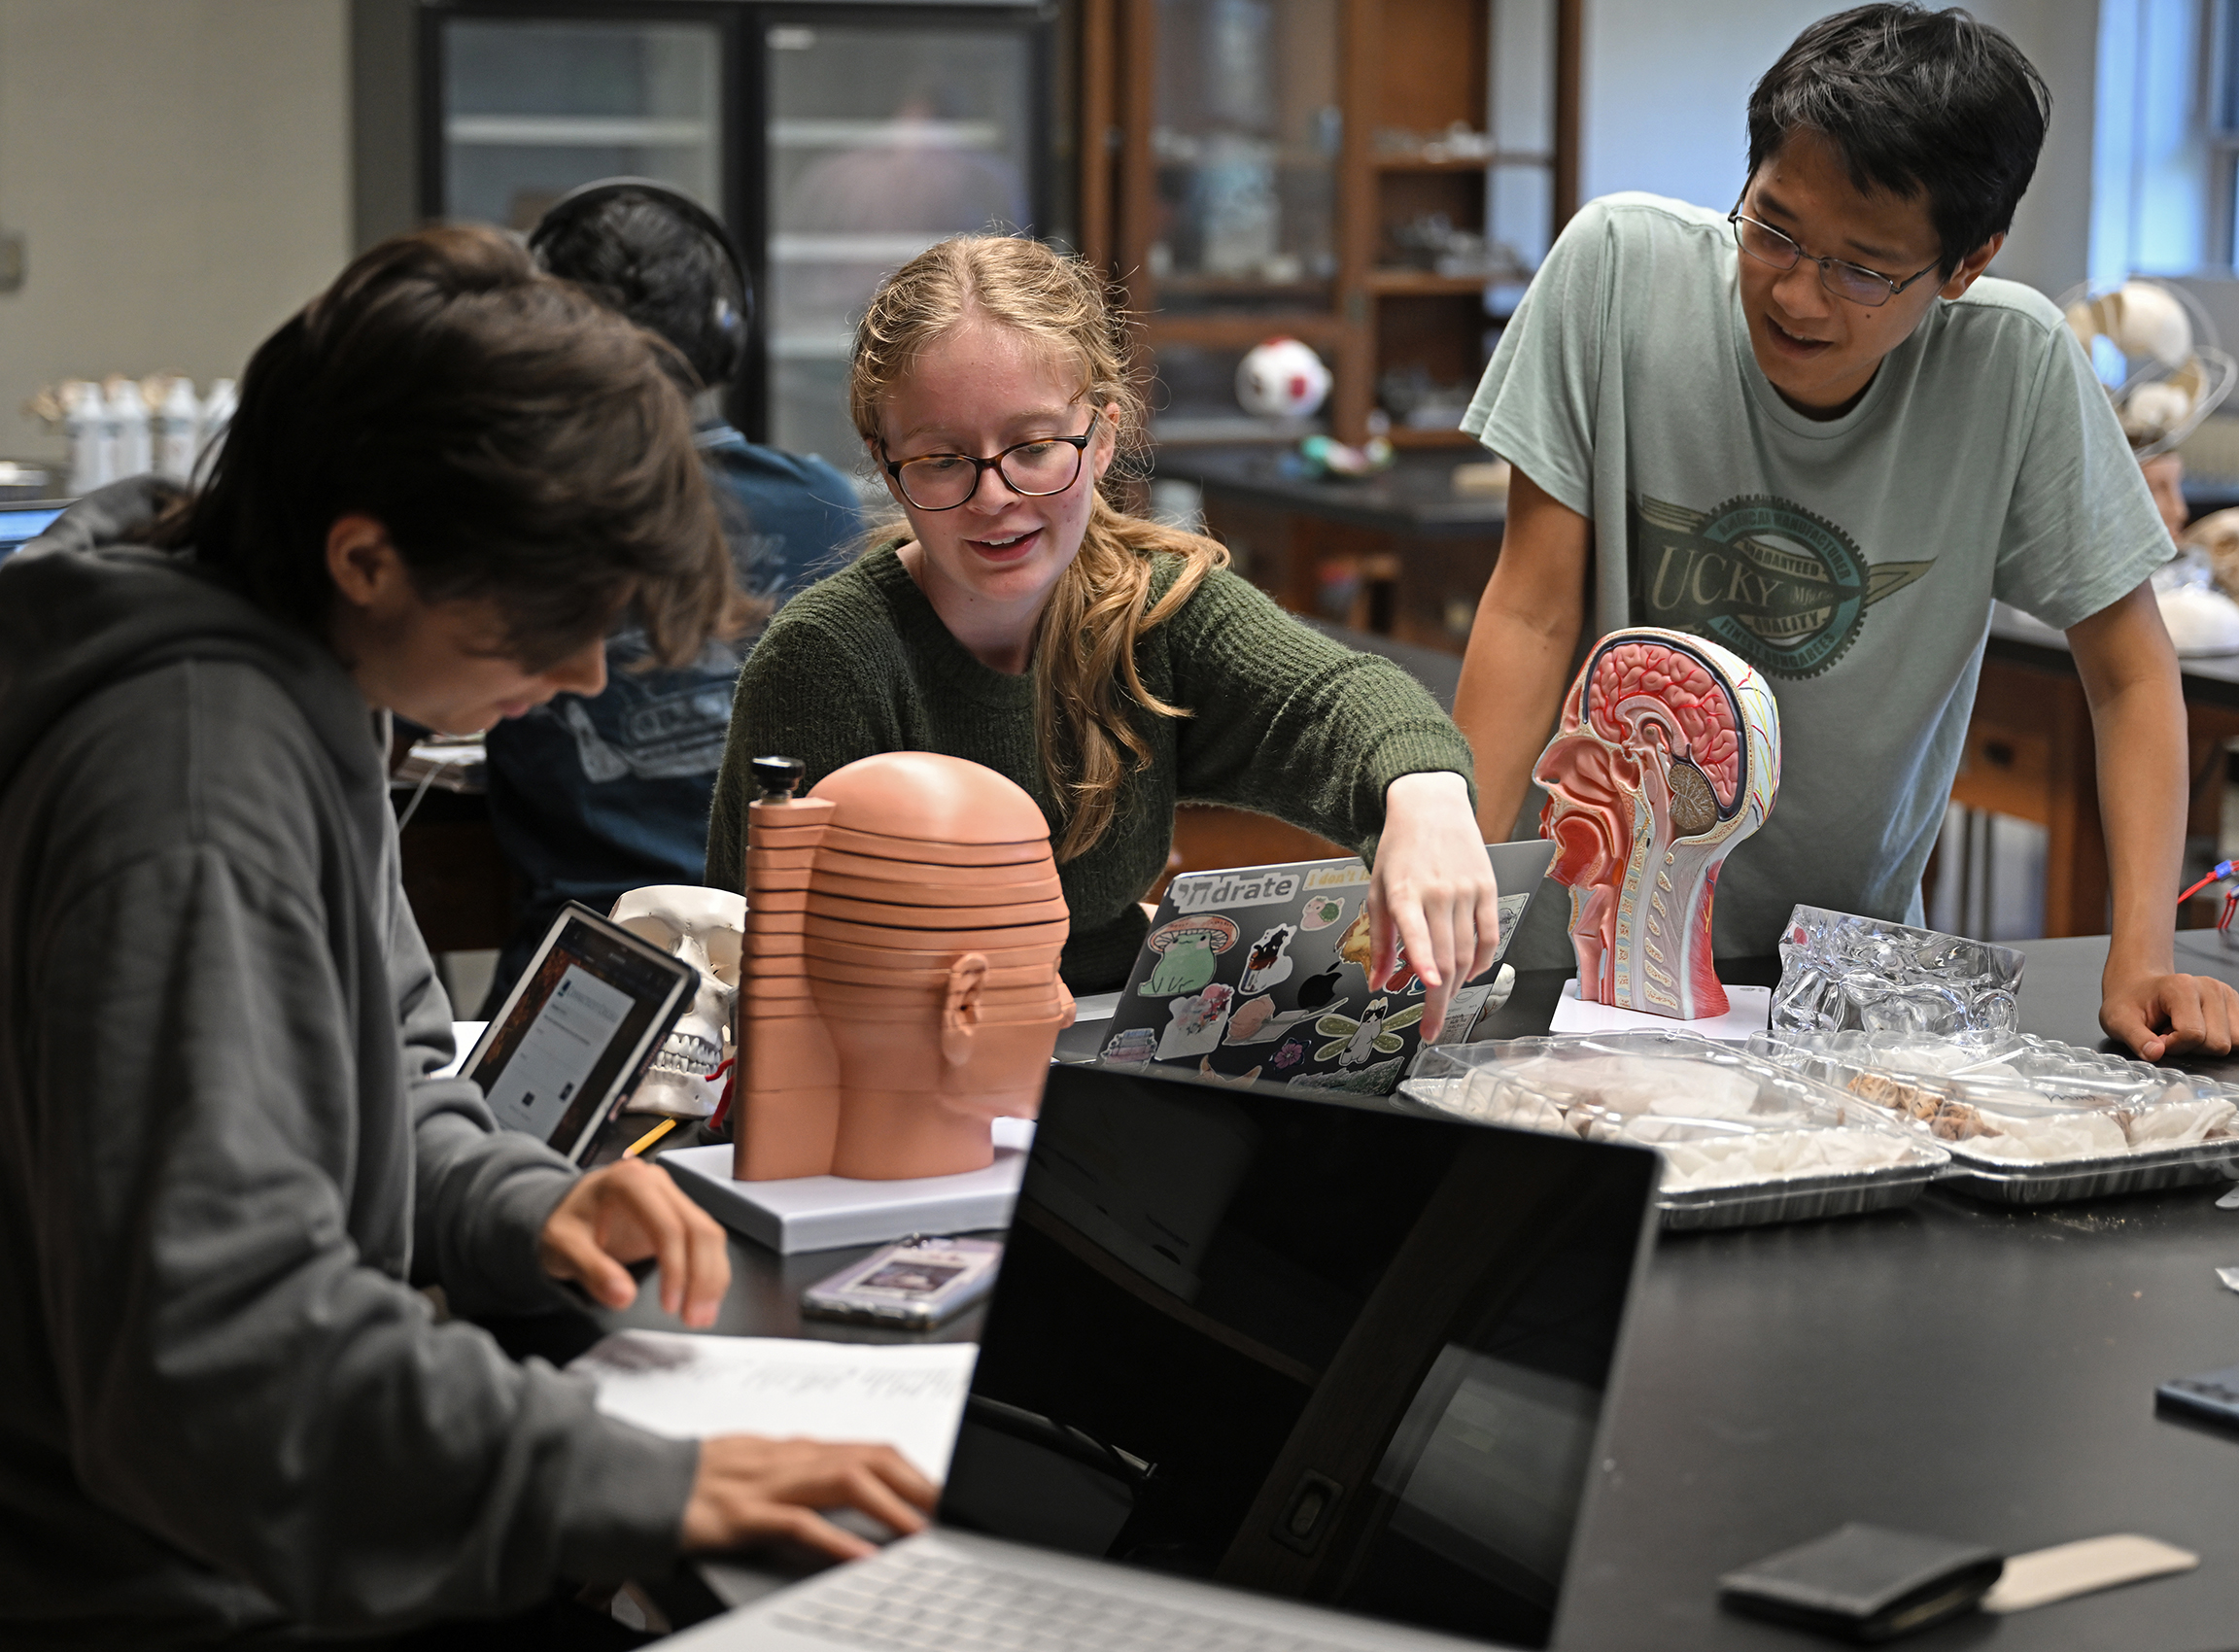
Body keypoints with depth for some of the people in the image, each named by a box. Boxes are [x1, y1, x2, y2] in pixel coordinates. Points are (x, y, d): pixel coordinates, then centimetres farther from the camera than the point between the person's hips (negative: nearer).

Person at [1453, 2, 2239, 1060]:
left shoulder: (2016, 365, -14)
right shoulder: (1619, 265, -14)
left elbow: (2130, 676, -4)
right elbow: (1534, 617, -10)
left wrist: (2140, 958, -16)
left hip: (1852, 953, 3)